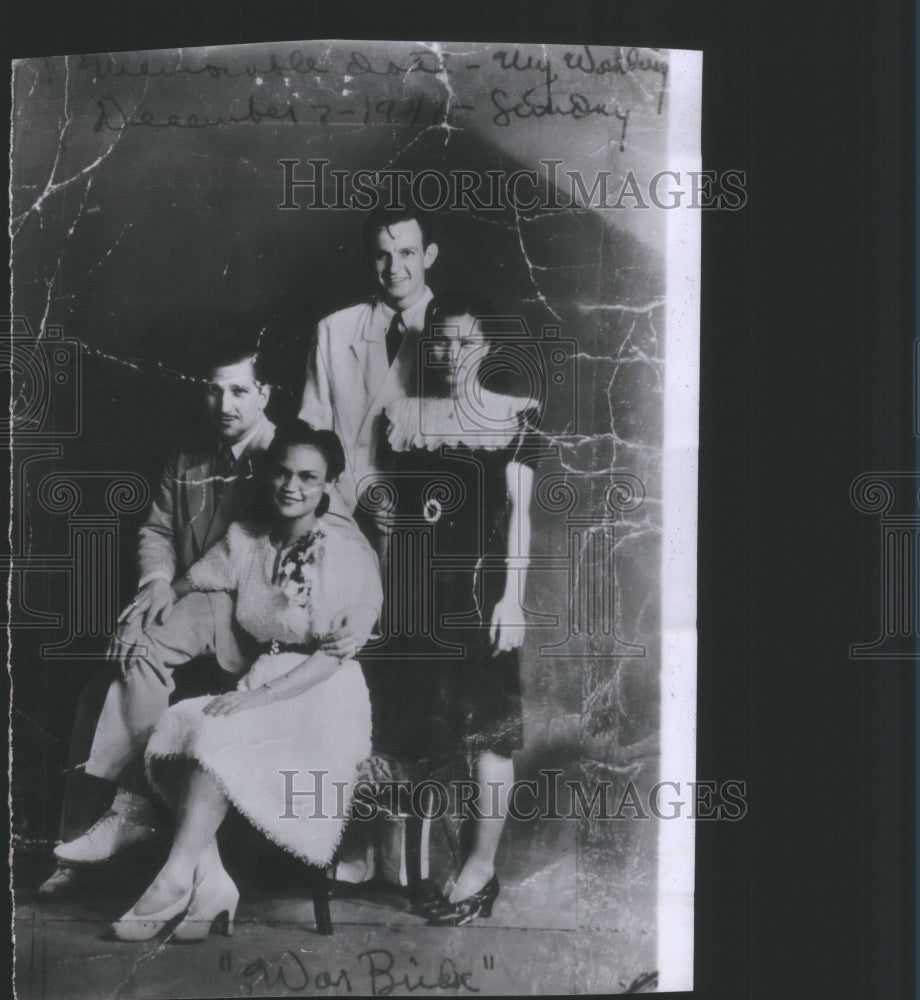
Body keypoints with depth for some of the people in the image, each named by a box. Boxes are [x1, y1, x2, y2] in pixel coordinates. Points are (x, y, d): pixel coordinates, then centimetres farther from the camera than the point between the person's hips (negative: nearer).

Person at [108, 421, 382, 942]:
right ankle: (210, 883, -21)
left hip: (323, 699, -5)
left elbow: (335, 653, -13)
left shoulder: (352, 557, -8)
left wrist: (261, 697, -21)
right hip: (259, 691, 5)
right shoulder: (246, 540, 8)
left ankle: (176, 879, -20)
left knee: (214, 735, -29)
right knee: (170, 732, -22)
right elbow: (187, 588, 15)